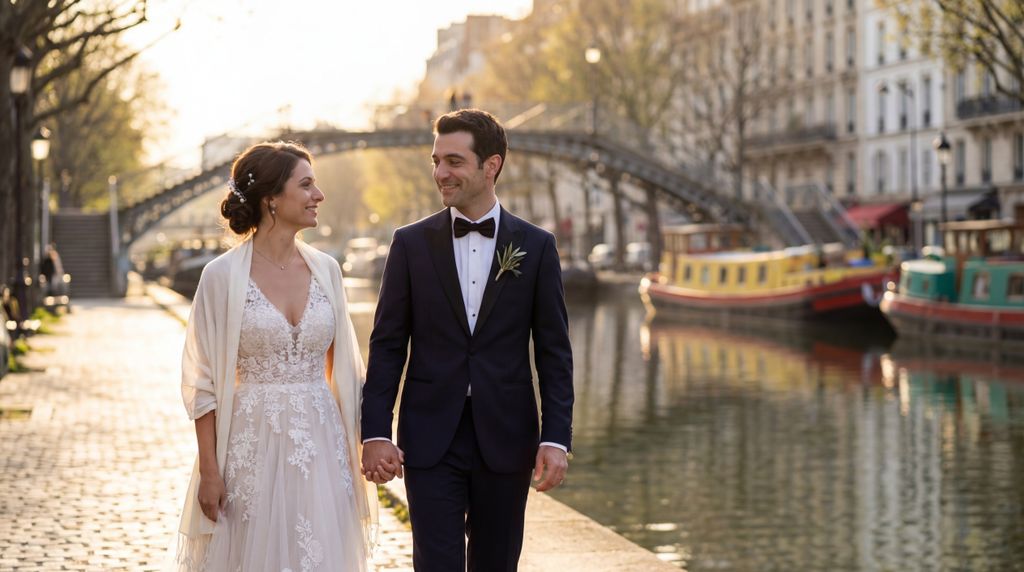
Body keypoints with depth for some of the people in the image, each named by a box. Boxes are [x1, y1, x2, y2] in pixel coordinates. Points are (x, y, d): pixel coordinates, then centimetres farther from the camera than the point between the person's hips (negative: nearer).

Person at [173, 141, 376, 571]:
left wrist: (357, 450, 7)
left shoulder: (325, 270, 6)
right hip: (253, 447, -4)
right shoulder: (223, 275, -7)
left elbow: (342, 368, 11)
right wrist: (209, 470, -8)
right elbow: (203, 381, -5)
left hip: (321, 446, 4)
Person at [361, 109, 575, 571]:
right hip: (431, 440, -1)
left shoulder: (536, 247, 2)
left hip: (505, 440, 1)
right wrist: (374, 433, -5)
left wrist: (556, 438, -6)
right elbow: (387, 346, 3)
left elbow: (554, 353, 2)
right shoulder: (411, 243, 2)